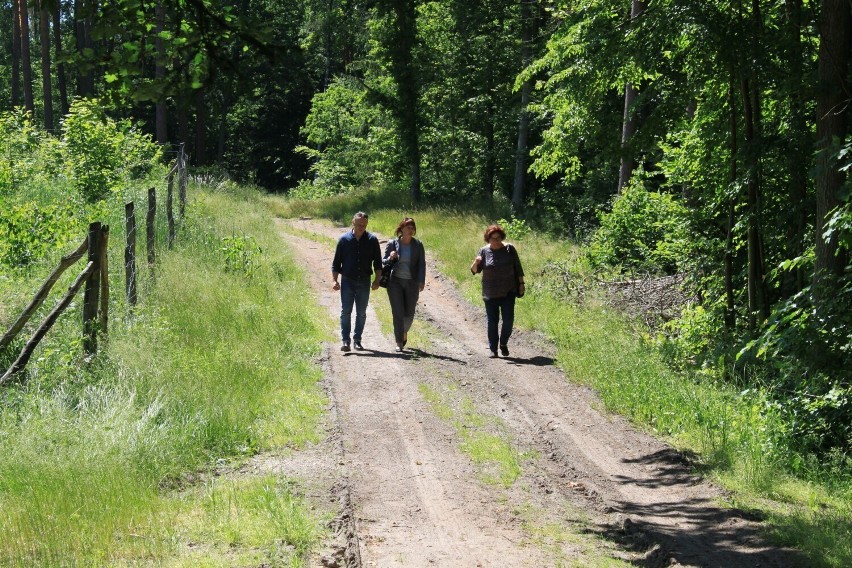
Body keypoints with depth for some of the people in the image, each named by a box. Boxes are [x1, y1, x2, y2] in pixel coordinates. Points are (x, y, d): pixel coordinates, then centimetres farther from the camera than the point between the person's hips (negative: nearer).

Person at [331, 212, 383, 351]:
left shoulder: (372, 240, 2)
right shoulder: (344, 239, 0)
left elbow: (378, 263, 7)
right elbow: (336, 263, 5)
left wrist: (377, 280, -2)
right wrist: (335, 280, -3)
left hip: (364, 282, 1)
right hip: (347, 281, -1)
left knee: (361, 313, 7)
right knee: (345, 312, -6)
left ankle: (357, 340, 15)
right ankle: (345, 341, -7)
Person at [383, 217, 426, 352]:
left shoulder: (418, 245, 3)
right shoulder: (392, 244, 1)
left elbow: (422, 264, 3)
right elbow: (384, 262, 9)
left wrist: (422, 281, -7)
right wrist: (390, 258, -15)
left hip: (412, 283, 1)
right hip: (395, 282, -1)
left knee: (409, 313, 4)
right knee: (398, 312, -7)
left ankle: (404, 332, 36)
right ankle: (399, 343, -2)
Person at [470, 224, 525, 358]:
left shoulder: (509, 249, 0)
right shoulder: (484, 251, -1)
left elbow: (518, 267, 8)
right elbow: (475, 270, 1)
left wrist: (521, 283, 4)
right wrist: (476, 263, -21)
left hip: (508, 292, 0)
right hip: (490, 293, 0)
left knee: (508, 319, -4)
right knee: (492, 321, 2)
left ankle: (503, 344, 18)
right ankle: (493, 349, 9)